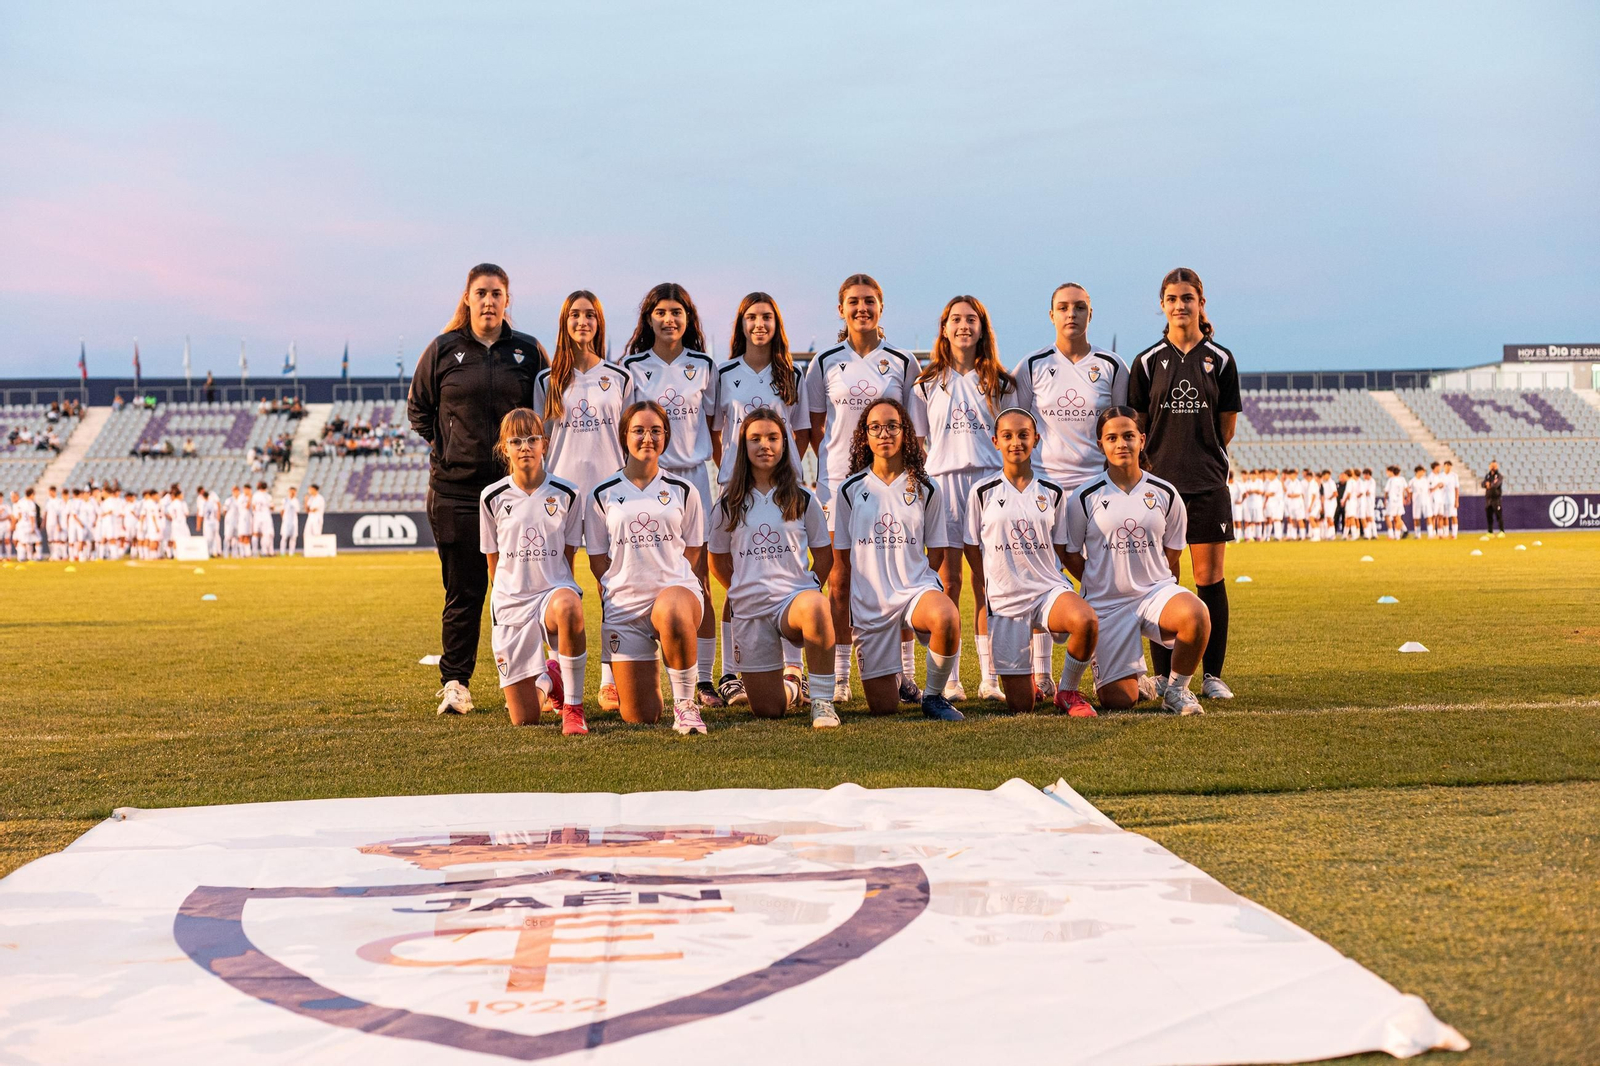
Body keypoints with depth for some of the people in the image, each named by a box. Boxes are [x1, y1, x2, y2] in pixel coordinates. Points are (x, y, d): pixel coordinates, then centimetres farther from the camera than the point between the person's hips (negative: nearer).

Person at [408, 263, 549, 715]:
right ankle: (455, 683, 6)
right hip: (456, 488, 0)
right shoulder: (442, 350, 5)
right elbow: (418, 407, 15)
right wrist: (441, 450, 5)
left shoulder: (529, 351, 6)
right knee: (463, 589, 0)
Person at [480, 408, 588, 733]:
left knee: (568, 607, -44)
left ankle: (573, 705, -24)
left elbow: (568, 555, 8)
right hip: (510, 601, 1)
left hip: (553, 589, -1)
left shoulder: (566, 494, 1)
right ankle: (548, 680, 37)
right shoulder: (493, 497, 2)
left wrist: (556, 591, 2)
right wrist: (503, 602, 11)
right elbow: (493, 561, 11)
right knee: (523, 719, -2)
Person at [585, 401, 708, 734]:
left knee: (672, 614, -43)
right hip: (623, 603, 1)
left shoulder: (683, 491, 8)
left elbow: (693, 550, 13)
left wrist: (667, 584, 2)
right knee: (639, 717, -4)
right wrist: (625, 587, -2)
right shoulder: (603, 494, 6)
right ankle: (647, 671, 34)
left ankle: (685, 702, -22)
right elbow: (598, 560, 8)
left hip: (675, 587, -1)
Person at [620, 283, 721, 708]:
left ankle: (704, 678, 4)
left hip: (693, 476, 1)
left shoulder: (703, 366, 8)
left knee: (699, 584, -1)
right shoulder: (633, 367, 3)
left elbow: (713, 428, 13)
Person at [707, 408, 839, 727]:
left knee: (815, 607, -42)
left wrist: (805, 591, 3)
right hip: (749, 610, 2)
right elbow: (718, 561, 16)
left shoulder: (803, 499, 5)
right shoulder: (729, 505, 6)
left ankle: (822, 699, -25)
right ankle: (792, 688, 37)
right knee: (767, 709, -1)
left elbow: (824, 556, 10)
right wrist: (745, 591, 11)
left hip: (795, 596, -2)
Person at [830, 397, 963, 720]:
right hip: (868, 602, 1)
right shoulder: (850, 490, 4)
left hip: (917, 587, -1)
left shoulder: (925, 489, 5)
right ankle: (894, 681, 37)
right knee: (883, 707, -3)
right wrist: (838, 620, 8)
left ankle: (934, 695, -11)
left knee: (946, 618, -39)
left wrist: (944, 598, -2)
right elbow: (841, 563, 8)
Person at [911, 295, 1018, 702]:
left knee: (987, 581, -3)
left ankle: (989, 677, 1)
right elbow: (917, 444, 11)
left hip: (989, 481, 0)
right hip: (942, 481, 0)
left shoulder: (1000, 383, 13)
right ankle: (948, 679, 0)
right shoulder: (927, 384, 13)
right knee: (947, 581, -3)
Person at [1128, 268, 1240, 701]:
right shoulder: (1148, 361, 4)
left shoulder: (1220, 360, 4)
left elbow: (1226, 426, 10)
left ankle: (1213, 674, 7)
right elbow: (1136, 426, 7)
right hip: (1159, 483, 0)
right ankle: (1162, 674, 9)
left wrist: (1198, 453, 11)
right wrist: (1164, 457, 1)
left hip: (1207, 483, 0)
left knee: (1210, 579, 0)